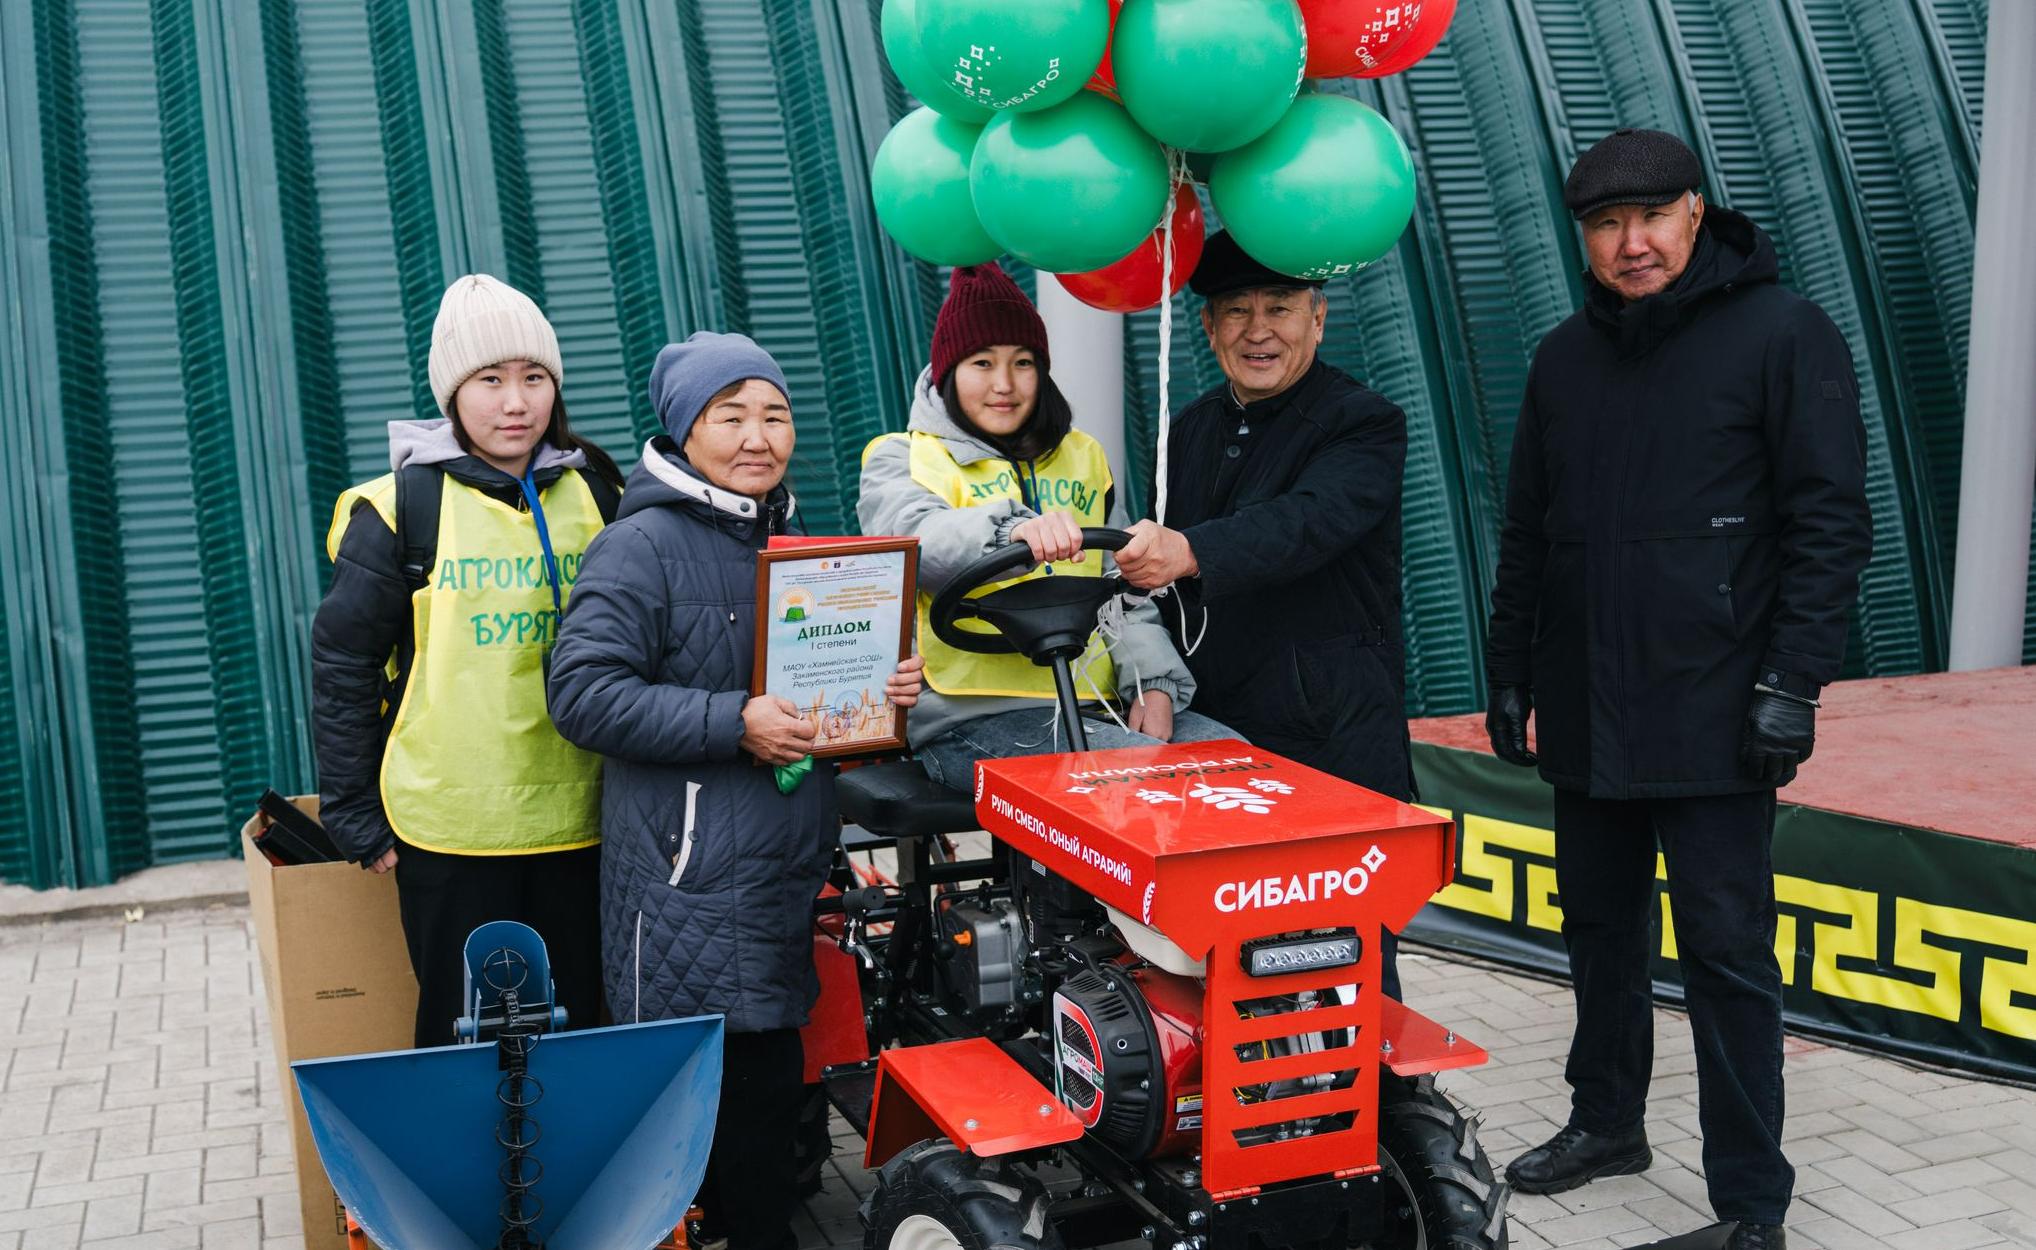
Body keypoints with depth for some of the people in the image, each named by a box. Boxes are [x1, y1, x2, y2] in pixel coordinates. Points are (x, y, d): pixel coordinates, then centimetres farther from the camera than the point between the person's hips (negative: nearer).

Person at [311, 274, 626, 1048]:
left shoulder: (595, 494, 7)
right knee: (466, 1033, 6)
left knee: (582, 1027, 12)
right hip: (451, 828, -3)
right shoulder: (403, 506, -4)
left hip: (577, 816, 3)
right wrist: (354, 816, -3)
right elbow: (344, 663, -2)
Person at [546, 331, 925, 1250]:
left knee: (766, 1070, 14)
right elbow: (583, 693, -17)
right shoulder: (643, 545, -10)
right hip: (690, 871, -7)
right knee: (719, 1079, -3)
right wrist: (734, 724, -23)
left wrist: (889, 684, 4)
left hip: (790, 864, 7)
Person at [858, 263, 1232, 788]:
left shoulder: (1082, 457, 22)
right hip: (973, 717, -5)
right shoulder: (902, 458, 6)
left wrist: (1154, 683, -2)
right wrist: (1014, 529, -39)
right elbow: (917, 537, -18)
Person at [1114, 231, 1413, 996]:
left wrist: (1188, 552, -41)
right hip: (1212, 738, 6)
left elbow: (1308, 524, -25)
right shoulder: (1193, 430, 16)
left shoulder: (1366, 425, -5)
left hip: (1333, 747, -6)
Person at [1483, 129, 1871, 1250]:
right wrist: (1509, 673, 14)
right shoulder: (1566, 357, 12)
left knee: (1725, 950, -1)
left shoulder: (1782, 335, -5)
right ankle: (1606, 1122, 35)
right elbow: (1526, 534, 17)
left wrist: (1792, 681, -15)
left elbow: (1830, 522, -9)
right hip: (1585, 717, 6)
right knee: (1600, 930, 17)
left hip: (1711, 723, -6)